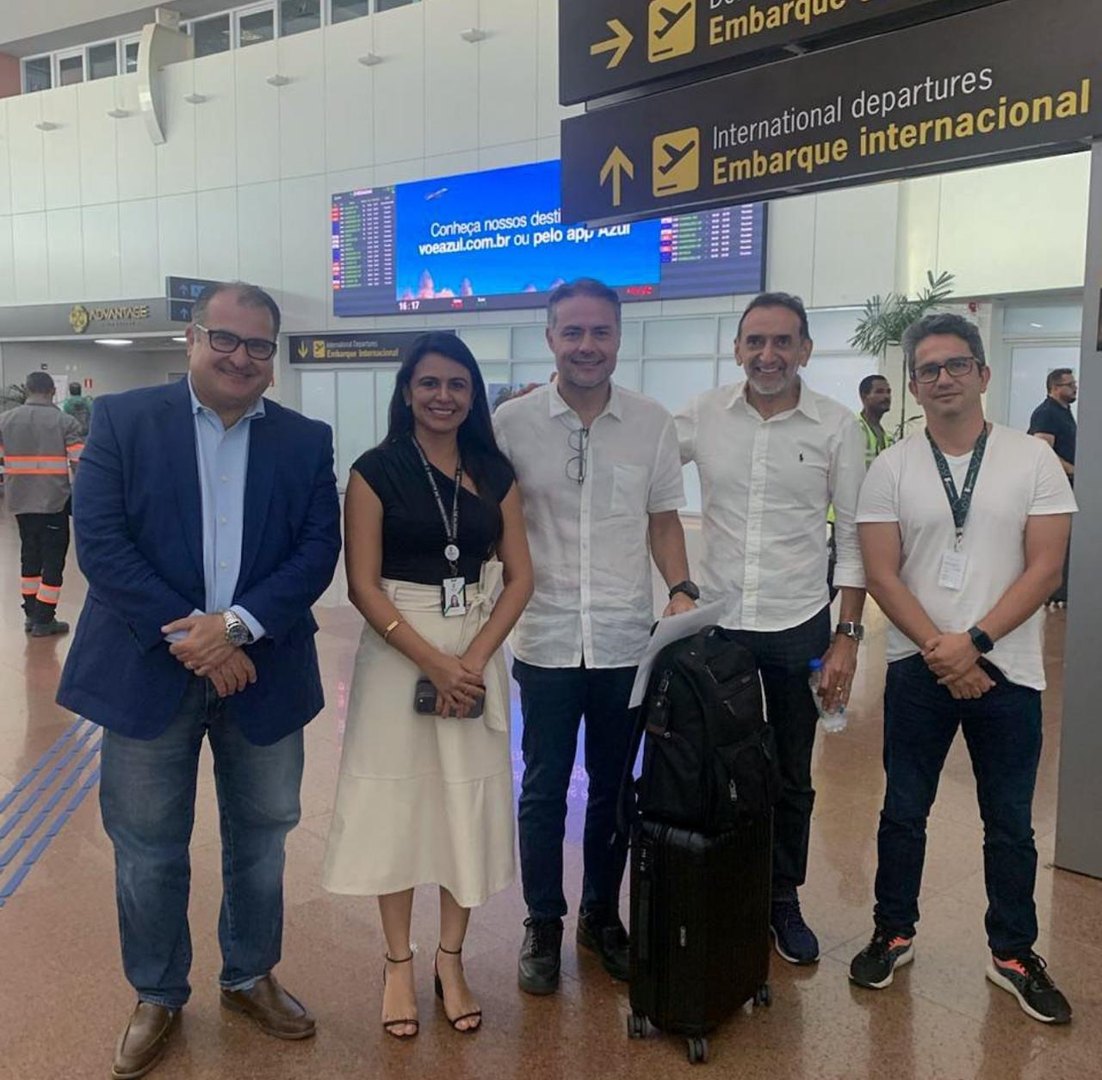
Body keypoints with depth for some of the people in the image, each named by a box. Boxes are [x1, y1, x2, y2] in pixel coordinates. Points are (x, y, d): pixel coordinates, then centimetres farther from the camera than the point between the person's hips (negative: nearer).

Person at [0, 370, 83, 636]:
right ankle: (43, 619, 4)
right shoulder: (64, 421, -9)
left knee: (29, 554, 18)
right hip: (54, 501, -4)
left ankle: (30, 613, 23)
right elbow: (81, 463, -13)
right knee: (53, 558, 3)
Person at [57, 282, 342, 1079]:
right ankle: (158, 996, 33)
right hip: (149, 670, -1)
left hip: (263, 673, 2)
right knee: (148, 848, 11)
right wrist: (184, 635, -18)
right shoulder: (124, 419, -2)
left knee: (261, 837, 15)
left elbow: (318, 549, -4)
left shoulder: (306, 440, 3)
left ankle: (251, 977, 38)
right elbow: (98, 537, -10)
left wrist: (237, 625, -18)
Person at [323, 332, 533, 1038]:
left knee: (470, 806, 9)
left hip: (478, 654, 3)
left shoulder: (495, 472, 4)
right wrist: (434, 662, -16)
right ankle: (399, 962, 26)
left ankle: (452, 960, 28)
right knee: (398, 803, 7)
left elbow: (519, 577, 2)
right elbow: (363, 585, -9)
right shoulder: (377, 471, -5)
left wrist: (475, 659, -11)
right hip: (399, 654, -3)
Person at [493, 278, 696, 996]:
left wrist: (682, 589, -6)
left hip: (628, 638, 2)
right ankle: (543, 926, 29)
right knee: (544, 789, 10)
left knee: (615, 788, 14)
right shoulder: (512, 423, -3)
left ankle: (603, 916, 34)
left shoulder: (652, 423, 1)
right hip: (545, 638, -1)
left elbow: (663, 518, 8)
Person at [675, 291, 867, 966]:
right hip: (715, 621, 1)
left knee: (791, 778, 14)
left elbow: (854, 538, -2)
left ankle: (783, 900, 33)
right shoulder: (703, 416, -2)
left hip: (799, 627, -1)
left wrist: (848, 636, -5)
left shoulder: (837, 428, -5)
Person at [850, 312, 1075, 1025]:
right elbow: (882, 574, -4)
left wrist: (973, 641, -16)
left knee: (1010, 824, 11)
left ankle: (1014, 953, 28)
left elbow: (1046, 568, -7)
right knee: (904, 812, 11)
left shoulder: (1033, 460, -1)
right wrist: (939, 649, -14)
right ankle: (894, 934, 29)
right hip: (919, 668, 1)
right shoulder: (892, 468, 1)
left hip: (1007, 669, 0)